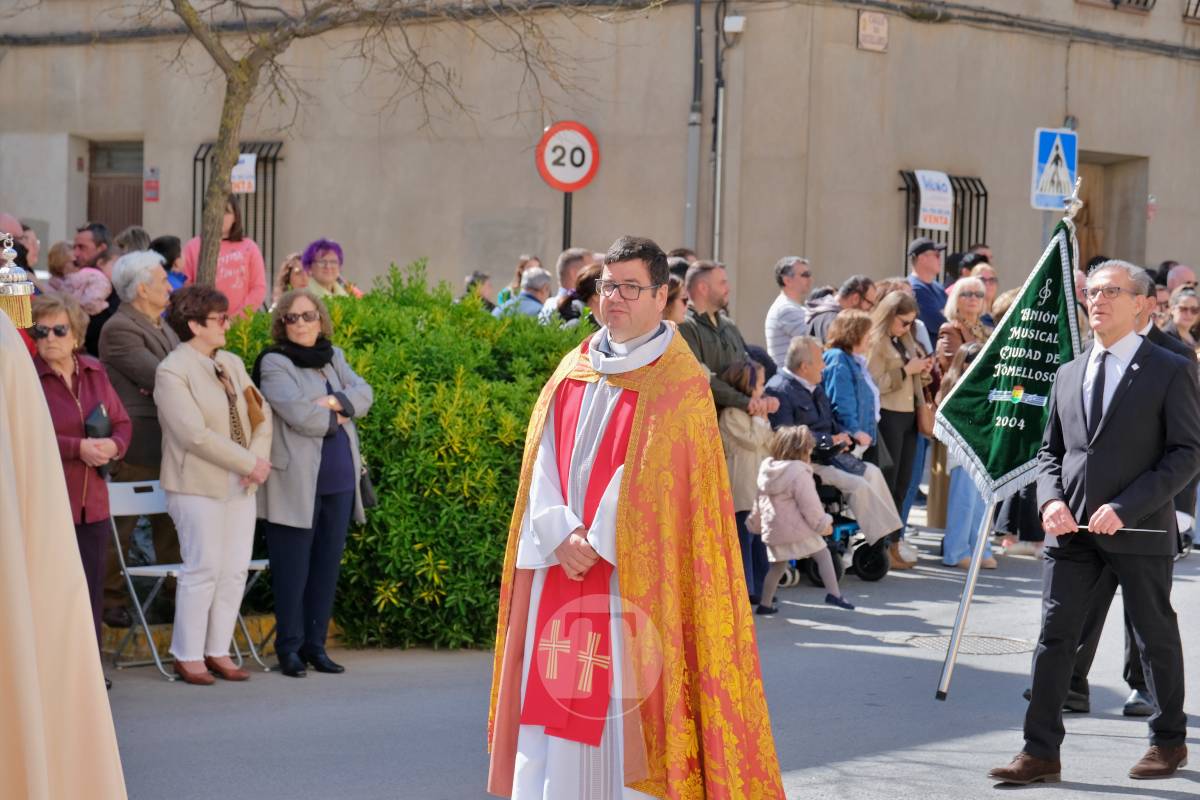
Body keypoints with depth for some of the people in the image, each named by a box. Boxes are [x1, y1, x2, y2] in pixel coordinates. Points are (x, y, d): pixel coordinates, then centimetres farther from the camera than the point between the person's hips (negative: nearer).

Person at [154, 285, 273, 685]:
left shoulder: (231, 363, 13)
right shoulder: (172, 371, -11)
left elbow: (261, 415, 13)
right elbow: (195, 434, -18)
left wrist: (257, 459, -6)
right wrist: (249, 463, -15)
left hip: (240, 486, 7)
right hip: (199, 487, -7)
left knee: (235, 570, 6)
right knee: (204, 569, -6)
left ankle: (218, 651, 14)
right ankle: (188, 656, 4)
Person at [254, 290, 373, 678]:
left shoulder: (334, 358, 16)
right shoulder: (275, 363, -4)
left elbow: (364, 395, 2)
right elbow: (300, 414, -17)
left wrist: (335, 402, -15)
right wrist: (339, 417, -3)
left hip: (340, 479, 6)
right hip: (297, 482, -6)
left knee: (328, 563, 9)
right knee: (293, 567, -2)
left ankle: (315, 644, 17)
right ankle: (289, 647, 6)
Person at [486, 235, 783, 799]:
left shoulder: (678, 383, -4)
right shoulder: (573, 374, 13)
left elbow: (653, 474, -12)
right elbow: (543, 460, 6)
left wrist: (598, 543, -15)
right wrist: (563, 534, -10)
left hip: (634, 574, -5)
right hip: (560, 565, 5)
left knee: (624, 699, -6)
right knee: (556, 698, 4)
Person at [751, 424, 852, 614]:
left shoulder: (766, 470, 9)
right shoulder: (799, 473, -16)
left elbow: (760, 501, 18)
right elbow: (810, 505, -15)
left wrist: (755, 522, 30)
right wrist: (823, 524, -3)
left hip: (773, 530, 7)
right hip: (798, 528, -7)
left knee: (778, 565, 17)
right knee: (823, 554, 4)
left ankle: (765, 604, 17)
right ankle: (833, 594, -5)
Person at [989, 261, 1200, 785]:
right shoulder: (1068, 374, 13)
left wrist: (1125, 508, -17)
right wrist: (1051, 499, -4)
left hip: (1140, 530, -4)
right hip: (1072, 527, 4)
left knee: (1156, 638, 10)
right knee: (1054, 637, -1)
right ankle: (1041, 752, 2)